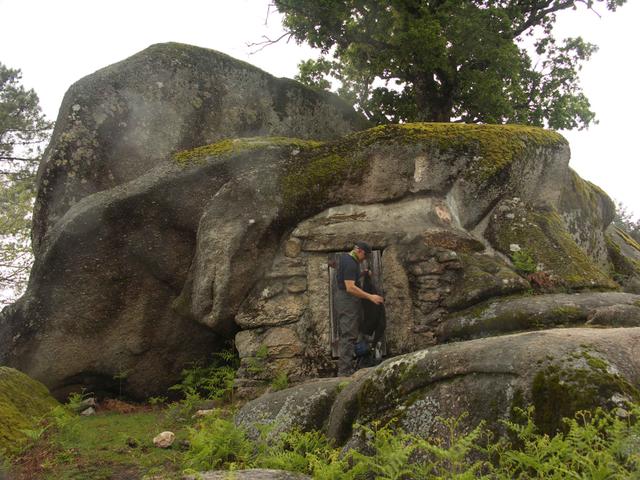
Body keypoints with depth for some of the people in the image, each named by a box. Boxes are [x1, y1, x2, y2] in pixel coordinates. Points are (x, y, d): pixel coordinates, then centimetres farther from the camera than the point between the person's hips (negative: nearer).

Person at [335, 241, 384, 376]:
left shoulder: (344, 257, 12)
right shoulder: (350, 264, -19)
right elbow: (350, 288, -26)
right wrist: (370, 297, -24)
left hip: (343, 298, 11)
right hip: (348, 300, -11)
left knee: (346, 335, 13)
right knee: (349, 336, -12)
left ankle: (344, 369, 16)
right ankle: (345, 371, -14)